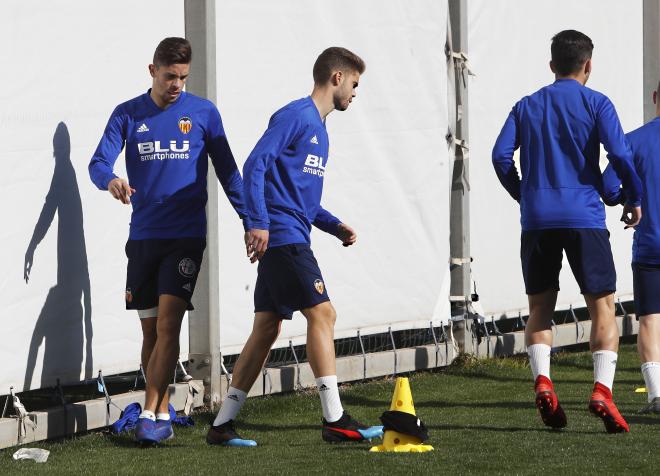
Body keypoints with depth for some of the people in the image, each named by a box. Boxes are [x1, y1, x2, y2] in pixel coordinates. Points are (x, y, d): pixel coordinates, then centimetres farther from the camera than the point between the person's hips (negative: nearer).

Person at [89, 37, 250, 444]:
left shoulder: (203, 113, 2)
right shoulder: (128, 114, 6)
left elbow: (227, 170, 8)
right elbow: (99, 162, -3)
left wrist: (250, 220, 4)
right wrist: (111, 180, -27)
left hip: (186, 236, -2)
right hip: (143, 237, 3)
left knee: (168, 324, -13)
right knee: (150, 329, 6)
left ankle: (152, 414, -13)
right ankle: (162, 414, 15)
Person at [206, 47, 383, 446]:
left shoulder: (318, 128, 22)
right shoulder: (296, 115, -7)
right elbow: (256, 163, -18)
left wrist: (335, 226, 15)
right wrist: (259, 222, -24)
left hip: (288, 240, 10)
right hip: (282, 237, -10)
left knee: (267, 329, 8)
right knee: (322, 313, -11)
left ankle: (222, 424, 9)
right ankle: (335, 420, -10)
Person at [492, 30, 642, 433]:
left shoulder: (526, 106, 12)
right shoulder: (596, 103, 3)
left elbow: (501, 155, 3)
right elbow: (619, 153, -9)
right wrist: (635, 199, 4)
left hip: (537, 219, 3)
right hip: (584, 216, -3)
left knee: (540, 309, 11)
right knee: (603, 307, 1)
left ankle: (542, 380, -10)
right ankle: (603, 389, -15)